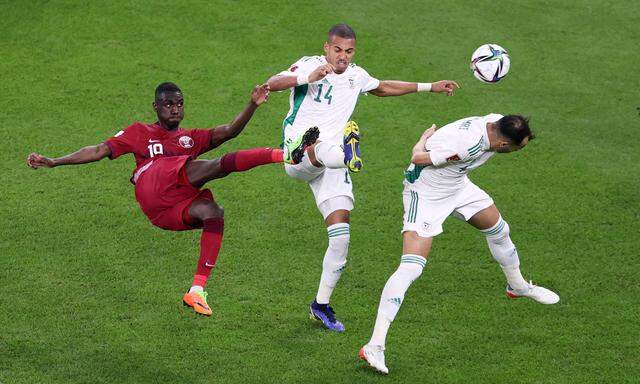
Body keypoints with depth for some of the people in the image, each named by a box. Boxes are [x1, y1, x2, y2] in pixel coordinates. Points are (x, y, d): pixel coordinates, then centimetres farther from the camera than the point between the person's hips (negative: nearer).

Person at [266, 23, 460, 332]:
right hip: (298, 155, -5)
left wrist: (429, 87, 36)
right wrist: (308, 78, -37)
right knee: (323, 149, -41)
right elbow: (272, 84, -20)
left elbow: (383, 87, 36)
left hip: (328, 166, 5)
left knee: (340, 233, -6)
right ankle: (346, 153, -78)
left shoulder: (355, 75, 15)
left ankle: (321, 305, 5)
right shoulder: (309, 65, -4)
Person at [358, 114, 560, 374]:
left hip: (458, 185, 9)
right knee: (410, 268, -18)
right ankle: (375, 346, -19)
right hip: (425, 194, -9)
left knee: (498, 230, 24)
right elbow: (418, 158, -26)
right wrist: (426, 138, -7)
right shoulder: (467, 145, -40)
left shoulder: (497, 122, -16)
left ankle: (517, 286, 56)